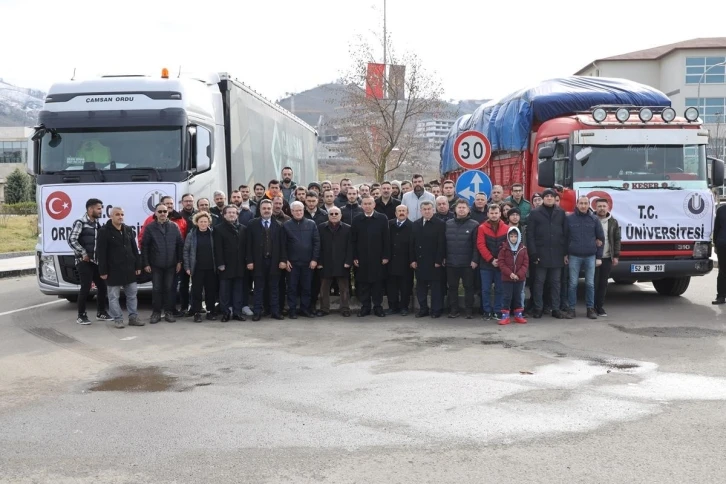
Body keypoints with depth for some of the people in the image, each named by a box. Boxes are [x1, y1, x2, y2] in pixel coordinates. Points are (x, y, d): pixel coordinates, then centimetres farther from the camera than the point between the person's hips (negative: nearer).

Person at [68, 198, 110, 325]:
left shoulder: (97, 224, 14)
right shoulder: (80, 223, -9)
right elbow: (71, 240, -17)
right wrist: (83, 253, -17)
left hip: (96, 261, 7)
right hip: (84, 262, -7)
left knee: (102, 286, 8)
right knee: (85, 288, -5)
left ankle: (101, 312, 22)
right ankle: (81, 316, 7)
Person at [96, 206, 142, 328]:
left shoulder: (128, 230, 9)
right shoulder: (104, 231, -8)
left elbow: (134, 249, 13)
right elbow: (101, 253, -11)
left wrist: (138, 266, 9)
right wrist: (103, 271, -14)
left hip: (129, 269, 5)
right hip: (113, 270, -5)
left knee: (132, 294, 9)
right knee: (114, 296, 3)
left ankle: (133, 317, 18)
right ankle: (118, 319, 10)